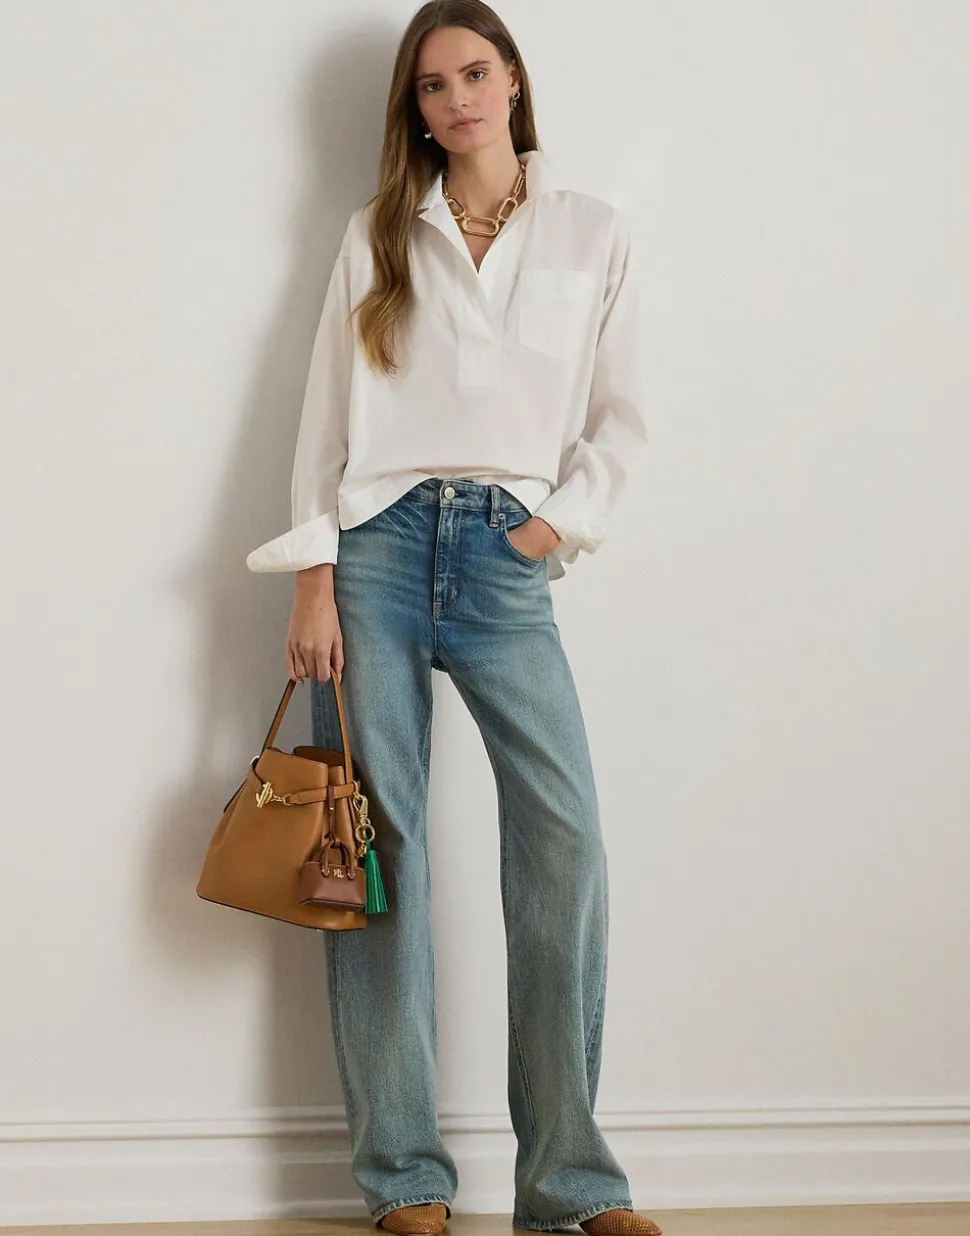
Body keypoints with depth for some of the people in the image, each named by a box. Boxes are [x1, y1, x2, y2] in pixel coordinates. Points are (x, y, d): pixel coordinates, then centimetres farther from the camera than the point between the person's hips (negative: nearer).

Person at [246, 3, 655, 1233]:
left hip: (505, 555, 0)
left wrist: (562, 520, -3)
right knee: (378, 845, -2)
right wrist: (313, 577, -1)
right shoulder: (377, 235, 12)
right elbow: (328, 409, 7)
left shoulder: (593, 235, 12)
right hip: (380, 542, 1)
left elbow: (619, 416, 13)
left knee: (564, 836, -12)